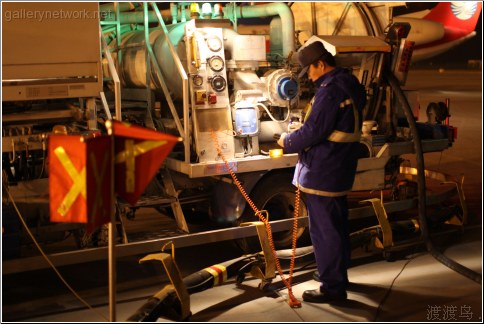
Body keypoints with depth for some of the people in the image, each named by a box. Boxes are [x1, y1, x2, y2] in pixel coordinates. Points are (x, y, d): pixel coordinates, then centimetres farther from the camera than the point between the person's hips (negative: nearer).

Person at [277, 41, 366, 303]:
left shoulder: (330, 91, -22)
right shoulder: (349, 85, 10)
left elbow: (313, 132, -22)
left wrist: (288, 141, -5)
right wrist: (302, 129, 14)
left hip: (322, 173, -10)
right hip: (340, 171, 10)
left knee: (324, 230, -1)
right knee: (338, 225, 21)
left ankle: (332, 288, 7)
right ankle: (339, 274, 36)